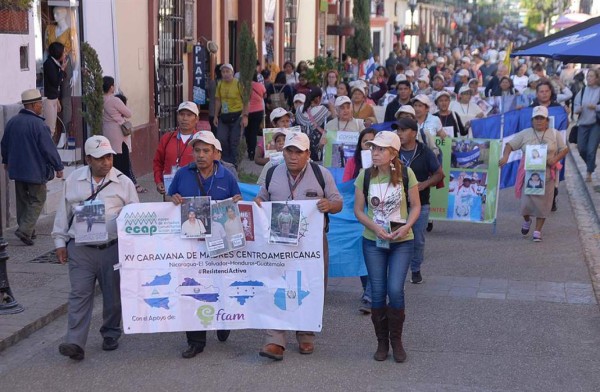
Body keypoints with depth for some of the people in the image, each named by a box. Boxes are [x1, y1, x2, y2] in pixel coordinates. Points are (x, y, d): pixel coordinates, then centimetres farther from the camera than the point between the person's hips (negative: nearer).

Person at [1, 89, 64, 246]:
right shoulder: (39, 124, -19)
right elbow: (49, 148, -18)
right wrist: (58, 167, -8)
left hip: (17, 169, 7)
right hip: (36, 171, -7)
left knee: (22, 200, 17)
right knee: (37, 201, 3)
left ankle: (28, 231, 24)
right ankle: (25, 230, -10)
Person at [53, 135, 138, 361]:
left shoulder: (123, 182, 1)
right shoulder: (73, 180, 6)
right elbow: (63, 213, 13)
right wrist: (60, 241, 9)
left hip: (112, 247, 0)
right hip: (80, 248, 0)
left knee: (113, 295, 11)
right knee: (79, 294, -5)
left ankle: (111, 334, 30)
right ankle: (75, 343, -8)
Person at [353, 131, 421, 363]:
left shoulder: (405, 174, -8)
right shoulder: (365, 176, -4)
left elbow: (416, 206, 0)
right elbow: (358, 210, 0)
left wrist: (406, 227, -17)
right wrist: (374, 227, -16)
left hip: (402, 241, -1)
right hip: (373, 241, 2)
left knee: (395, 290, -9)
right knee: (377, 293, 3)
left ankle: (396, 341, 10)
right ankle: (382, 342, 19)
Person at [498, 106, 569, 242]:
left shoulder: (554, 134, 3)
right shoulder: (525, 134, 2)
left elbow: (565, 149, 6)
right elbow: (510, 145, 2)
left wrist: (555, 158, -12)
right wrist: (505, 156, -18)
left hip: (547, 175, 0)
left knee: (543, 204, 3)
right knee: (526, 202, -2)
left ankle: (537, 231, 15)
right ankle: (527, 221, 31)